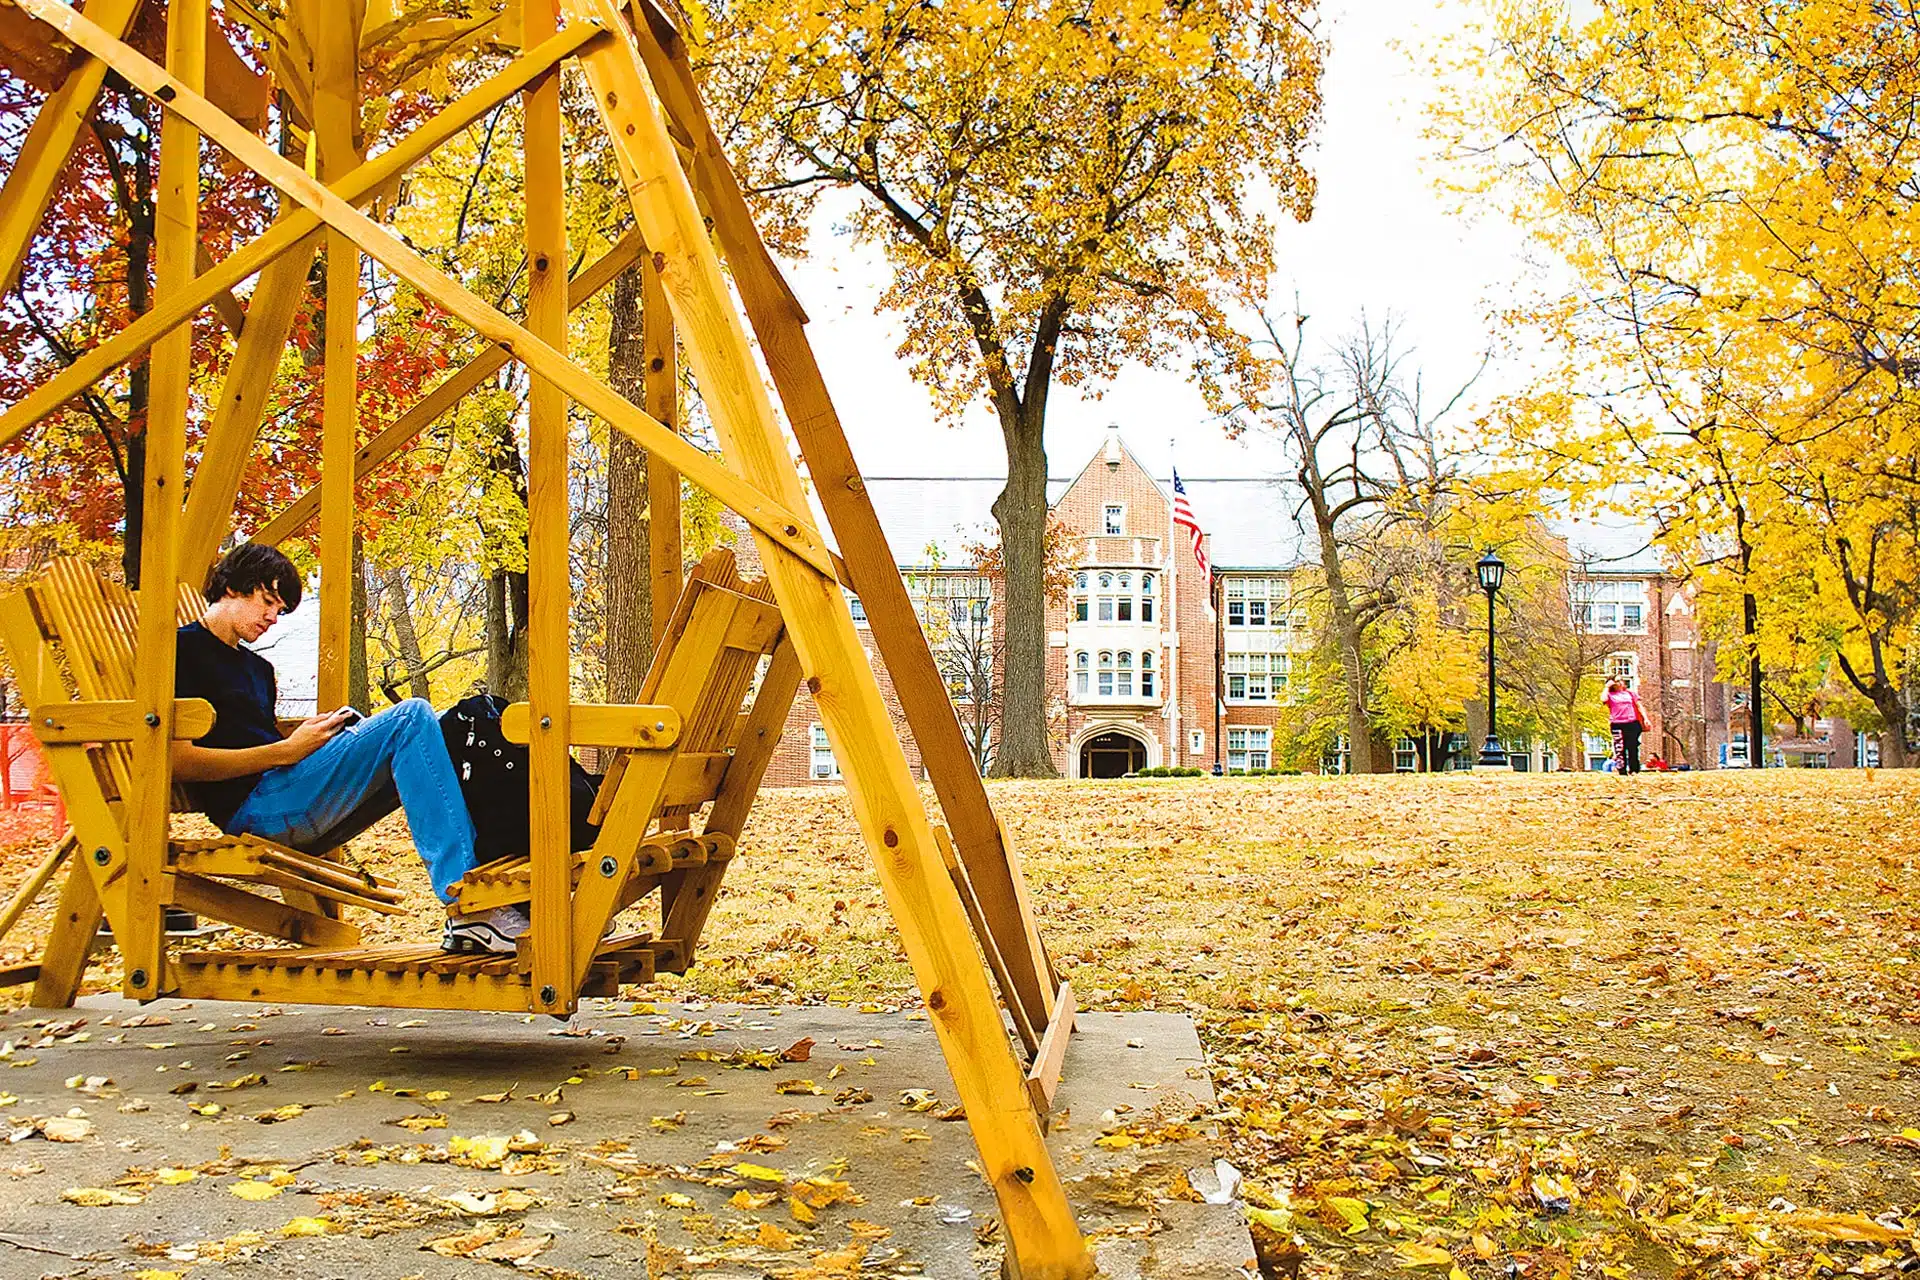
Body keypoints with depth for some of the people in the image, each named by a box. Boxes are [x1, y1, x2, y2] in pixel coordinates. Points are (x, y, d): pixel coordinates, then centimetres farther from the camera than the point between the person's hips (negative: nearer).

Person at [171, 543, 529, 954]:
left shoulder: (259, 668, 30)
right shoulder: (184, 649, 2)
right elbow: (178, 760, -11)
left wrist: (334, 736, 5)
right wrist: (287, 751, -12)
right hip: (254, 808, -8)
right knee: (411, 716, -21)